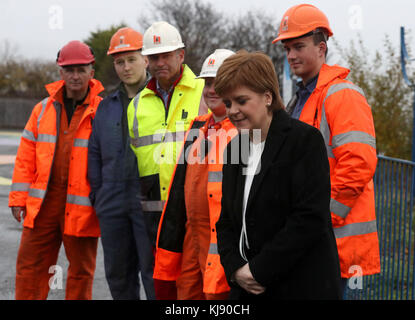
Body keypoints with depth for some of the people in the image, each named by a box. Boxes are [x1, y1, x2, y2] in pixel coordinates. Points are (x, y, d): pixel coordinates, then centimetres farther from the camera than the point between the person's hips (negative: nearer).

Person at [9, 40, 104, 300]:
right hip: (43, 203, 3)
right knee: (30, 267, 5)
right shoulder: (43, 109, 8)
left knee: (81, 270, 8)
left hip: (82, 205, -3)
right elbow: (26, 156, 11)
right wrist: (19, 198, 6)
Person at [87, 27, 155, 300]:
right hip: (112, 204, 6)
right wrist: (98, 192, 12)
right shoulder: (106, 107, 16)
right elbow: (95, 152, 21)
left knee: (153, 272, -3)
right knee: (117, 273, 12)